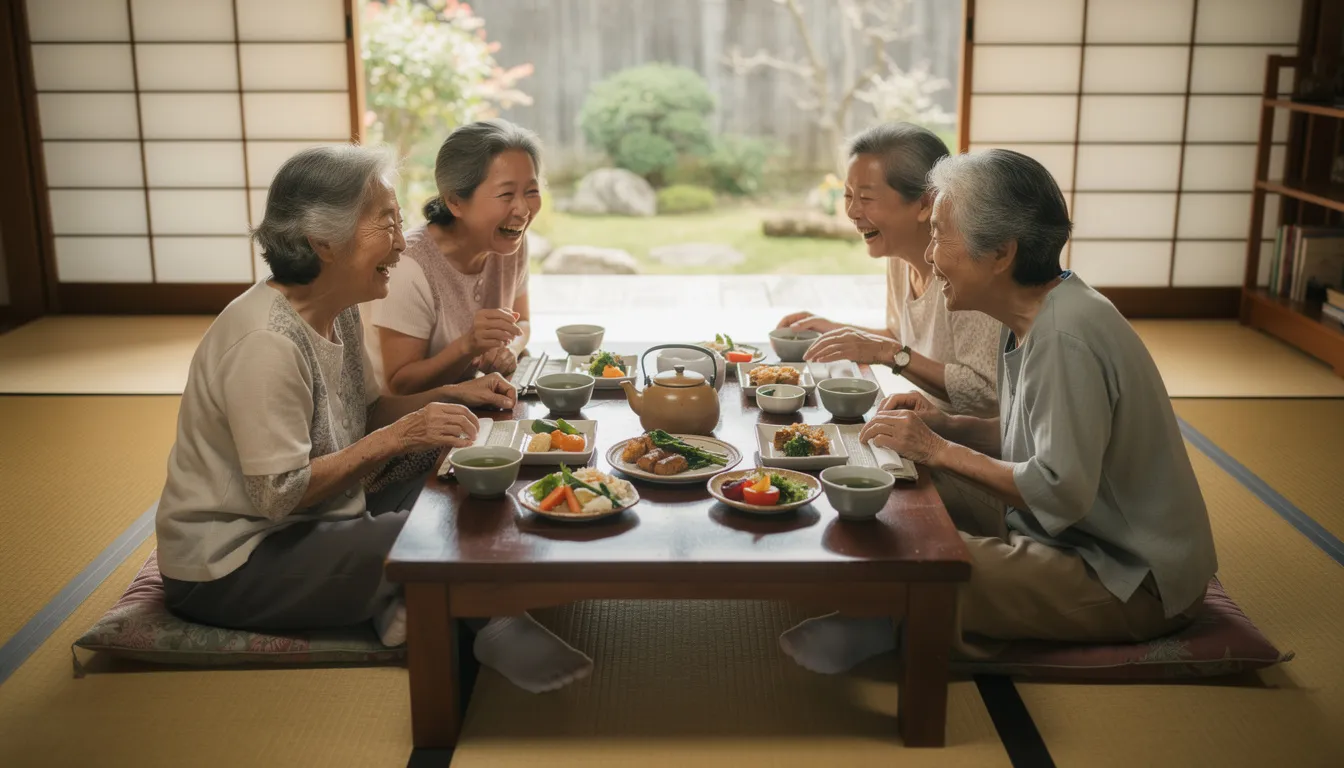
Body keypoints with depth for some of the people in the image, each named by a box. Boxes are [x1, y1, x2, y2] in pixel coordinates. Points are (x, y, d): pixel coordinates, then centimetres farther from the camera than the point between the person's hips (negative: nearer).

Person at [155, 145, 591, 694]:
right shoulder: (267, 341, -26)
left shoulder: (339, 314, 3)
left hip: (313, 524, 10)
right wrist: (398, 438, -27)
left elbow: (363, 416, 13)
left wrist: (449, 396, -1)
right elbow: (279, 494, -28)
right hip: (228, 572, -9)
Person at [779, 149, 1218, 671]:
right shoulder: (1033, 322, 5)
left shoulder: (1064, 338, -26)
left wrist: (940, 451, -20)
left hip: (1132, 582, -9)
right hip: (1086, 544, 9)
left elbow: (1060, 492, -29)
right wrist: (946, 427, -2)